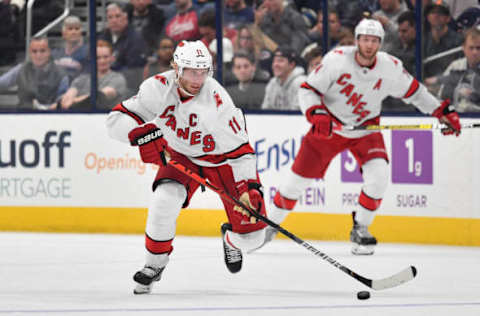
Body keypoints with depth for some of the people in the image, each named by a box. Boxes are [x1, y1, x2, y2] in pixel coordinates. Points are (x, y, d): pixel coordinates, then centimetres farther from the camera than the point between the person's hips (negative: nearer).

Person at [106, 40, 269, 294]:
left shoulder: (216, 99, -32)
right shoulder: (159, 88, -24)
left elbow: (240, 149, -27)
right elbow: (117, 119, -20)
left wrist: (249, 187, -36)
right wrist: (141, 133, -40)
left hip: (222, 157, -2)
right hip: (181, 154, 2)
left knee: (252, 235, -5)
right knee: (165, 201, -29)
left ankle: (231, 239, 35)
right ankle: (155, 264, -5)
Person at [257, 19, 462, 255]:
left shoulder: (391, 67, -14)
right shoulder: (336, 60, -22)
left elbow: (413, 91, 3)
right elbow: (307, 89, -16)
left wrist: (443, 112, -1)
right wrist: (316, 114, -33)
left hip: (366, 129, 1)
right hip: (329, 126, -1)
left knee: (378, 176, -21)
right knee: (299, 177, 0)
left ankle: (360, 229, 1)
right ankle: (269, 224, 20)